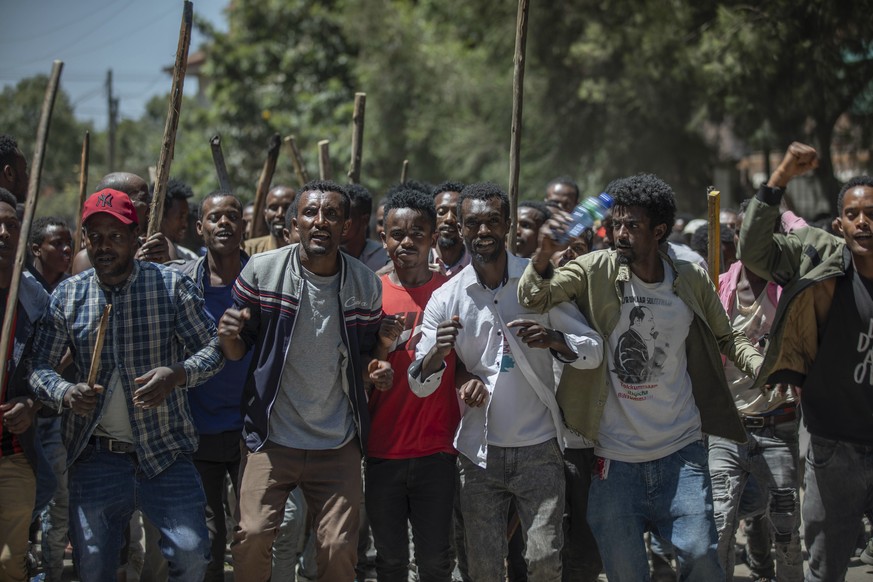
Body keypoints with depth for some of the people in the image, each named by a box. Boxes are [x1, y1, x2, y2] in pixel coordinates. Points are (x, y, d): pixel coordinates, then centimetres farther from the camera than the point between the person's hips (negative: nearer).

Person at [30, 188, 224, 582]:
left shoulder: (172, 285, -2)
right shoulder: (67, 295, 5)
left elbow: (213, 348, 0)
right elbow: (40, 364, 6)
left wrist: (177, 374, -21)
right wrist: (65, 394, -16)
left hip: (165, 451, -2)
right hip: (96, 457, 2)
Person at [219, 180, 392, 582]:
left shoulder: (366, 285, 1)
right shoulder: (261, 271, -5)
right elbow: (238, 351, 3)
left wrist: (374, 371, -8)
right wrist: (228, 336, -20)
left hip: (338, 444, 2)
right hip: (271, 439, -1)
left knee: (339, 548, 0)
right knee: (252, 537, -11)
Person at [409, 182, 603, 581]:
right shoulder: (446, 300, 0)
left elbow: (595, 350, -2)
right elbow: (419, 386, -1)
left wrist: (554, 339, -23)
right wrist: (437, 353, -24)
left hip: (538, 449, -1)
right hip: (480, 453, 1)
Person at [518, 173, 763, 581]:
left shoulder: (692, 281, 0)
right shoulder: (597, 271, -4)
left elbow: (727, 338, 12)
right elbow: (534, 298, -11)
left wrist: (764, 367, -8)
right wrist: (544, 254, -32)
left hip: (680, 451, 0)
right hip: (615, 455, 0)